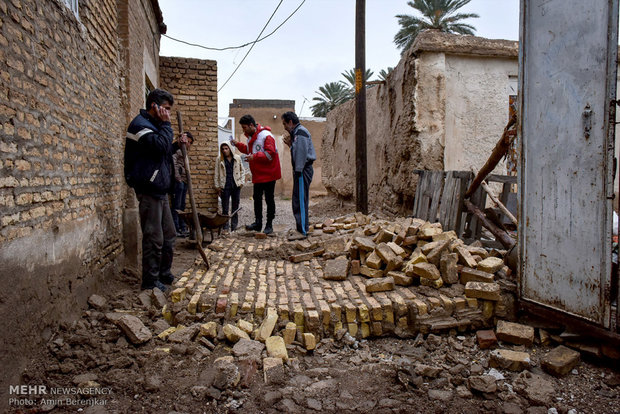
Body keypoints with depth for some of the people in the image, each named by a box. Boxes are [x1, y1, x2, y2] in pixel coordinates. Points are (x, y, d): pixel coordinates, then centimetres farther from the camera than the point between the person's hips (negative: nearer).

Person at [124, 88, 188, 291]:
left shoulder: (154, 124, 20)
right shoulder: (140, 124, -10)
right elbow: (160, 146, -25)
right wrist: (166, 124, -13)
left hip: (160, 190, 10)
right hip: (149, 190, -10)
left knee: (168, 235, 15)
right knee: (153, 238, -5)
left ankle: (164, 274, 27)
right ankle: (150, 280, 7)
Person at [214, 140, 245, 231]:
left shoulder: (237, 158, 6)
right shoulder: (219, 159, 4)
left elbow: (242, 170, 13)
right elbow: (216, 174, 5)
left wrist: (241, 181, 2)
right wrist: (217, 186, 1)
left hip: (236, 185, 2)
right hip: (225, 186, -1)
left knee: (235, 206, 6)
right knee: (225, 208, -2)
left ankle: (234, 226, 15)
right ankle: (225, 227, 3)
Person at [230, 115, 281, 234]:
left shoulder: (266, 135, -17)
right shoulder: (250, 136, 12)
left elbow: (270, 154, -25)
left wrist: (254, 157, -28)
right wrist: (238, 144, 12)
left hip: (268, 174, -8)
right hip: (257, 174, 8)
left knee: (269, 199, 1)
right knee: (257, 198, 10)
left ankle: (269, 225, 10)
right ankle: (258, 223, 18)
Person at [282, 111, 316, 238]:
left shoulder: (300, 132, -12)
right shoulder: (296, 133, 21)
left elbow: (302, 153, -20)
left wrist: (298, 171, -21)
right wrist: (290, 144, 15)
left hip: (302, 170, -11)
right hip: (300, 170, 11)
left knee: (300, 200, -9)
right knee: (298, 200, 14)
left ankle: (303, 231, -6)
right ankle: (302, 228, 22)